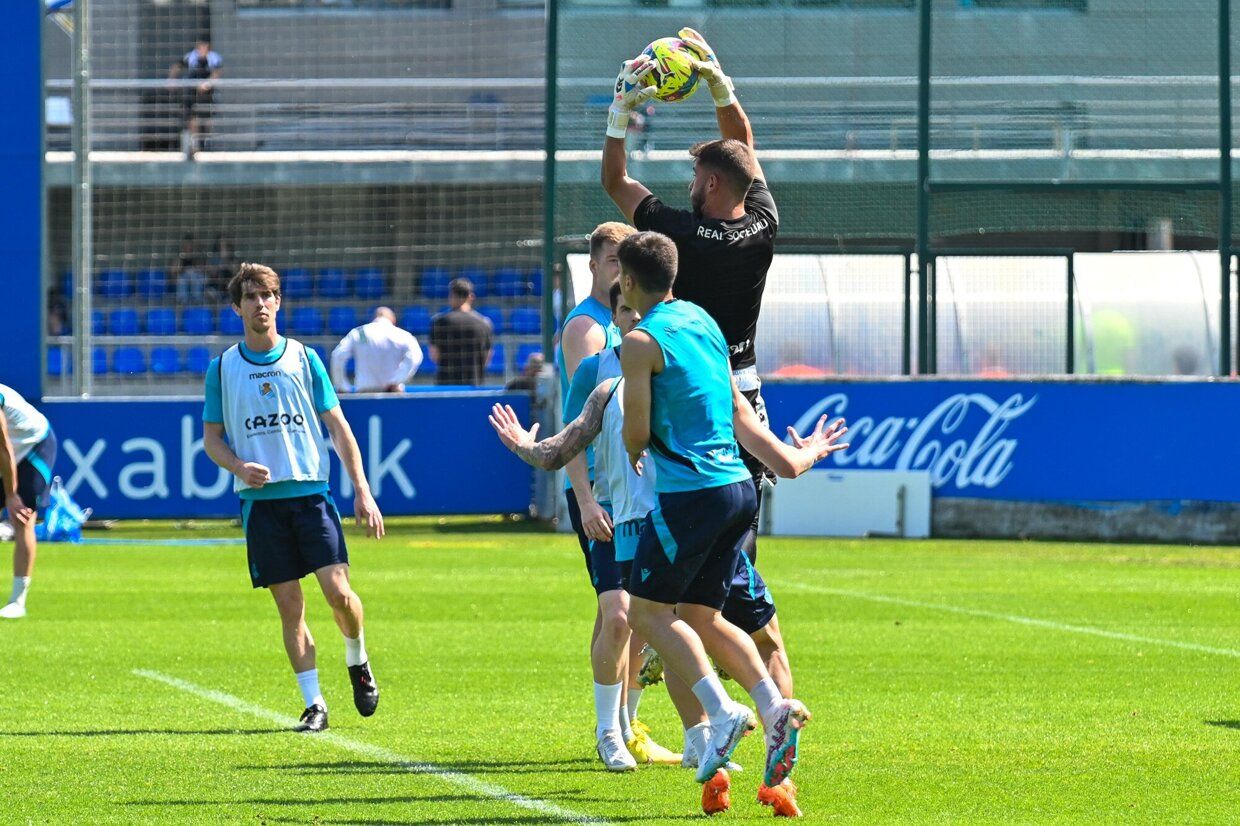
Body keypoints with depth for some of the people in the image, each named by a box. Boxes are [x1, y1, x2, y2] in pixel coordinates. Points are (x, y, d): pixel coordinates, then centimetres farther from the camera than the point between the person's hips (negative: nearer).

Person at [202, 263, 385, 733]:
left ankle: (357, 661, 18)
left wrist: (362, 491, 0)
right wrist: (240, 467, -9)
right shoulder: (223, 368, 7)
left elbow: (338, 428, 7)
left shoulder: (304, 359, 6)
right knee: (289, 606, -1)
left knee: (338, 591, -12)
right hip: (260, 500, 1)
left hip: (312, 493, -1)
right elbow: (211, 438, 12)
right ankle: (314, 704, 6)